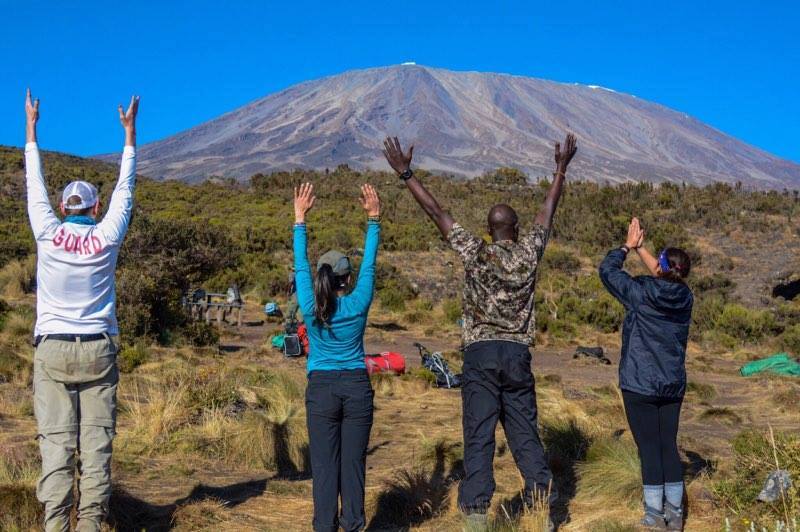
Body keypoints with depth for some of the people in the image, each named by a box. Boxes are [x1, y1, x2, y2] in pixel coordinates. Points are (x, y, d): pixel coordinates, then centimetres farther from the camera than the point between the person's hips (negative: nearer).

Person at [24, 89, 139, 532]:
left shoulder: (48, 234, 0)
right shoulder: (106, 238, 0)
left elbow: (34, 185, 13)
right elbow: (125, 189, 11)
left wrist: (31, 128, 24)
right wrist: (129, 131, 21)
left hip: (53, 350, 0)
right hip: (98, 351, 0)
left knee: (56, 444, -2)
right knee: (96, 444, 0)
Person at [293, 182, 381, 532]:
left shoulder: (310, 307, -5)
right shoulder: (358, 304, -5)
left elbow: (300, 265, 2)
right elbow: (369, 264, 2)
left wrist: (300, 219, 7)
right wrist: (373, 219, 7)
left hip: (321, 388, 0)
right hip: (357, 388, 0)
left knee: (324, 464, 2)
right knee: (353, 462, 4)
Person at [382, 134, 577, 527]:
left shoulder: (475, 252, -2)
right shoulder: (529, 253, 3)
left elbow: (435, 211, -1)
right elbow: (548, 211, 17)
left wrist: (405, 173, 4)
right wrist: (561, 169, 29)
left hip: (481, 353, -2)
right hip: (518, 354, 2)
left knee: (479, 436, -2)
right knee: (525, 434, 10)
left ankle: (476, 512, -4)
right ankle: (542, 505, 13)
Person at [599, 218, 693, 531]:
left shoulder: (640, 294, -15)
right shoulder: (684, 297, -2)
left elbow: (607, 269, -2)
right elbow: (661, 279, 20)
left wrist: (628, 246, 11)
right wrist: (640, 249, 24)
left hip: (640, 386, -5)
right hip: (673, 385, 5)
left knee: (649, 448, 0)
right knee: (669, 446, 12)